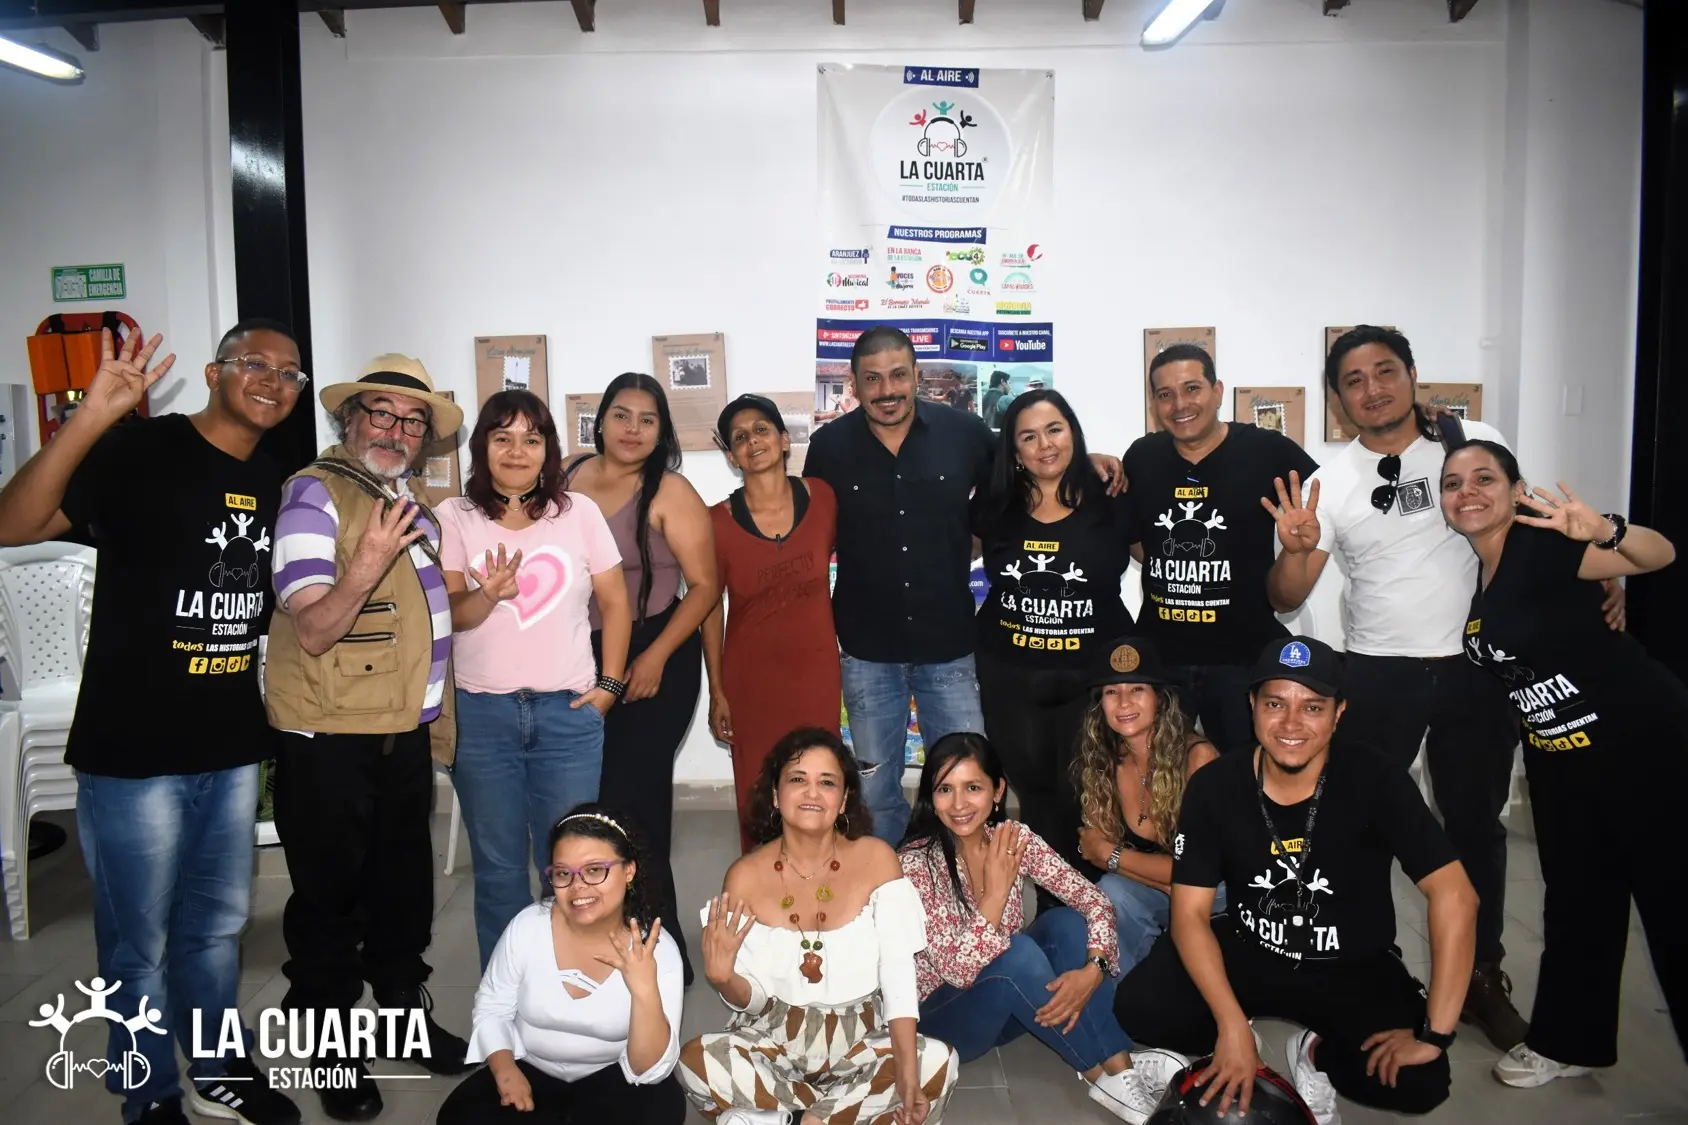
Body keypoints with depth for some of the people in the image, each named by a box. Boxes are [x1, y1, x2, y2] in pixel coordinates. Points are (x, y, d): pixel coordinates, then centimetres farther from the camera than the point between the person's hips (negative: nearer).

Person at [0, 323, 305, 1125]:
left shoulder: (273, 483, 7)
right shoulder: (139, 449, -12)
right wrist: (91, 416, -36)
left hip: (232, 749, 6)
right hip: (132, 750, -6)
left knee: (216, 926, 21)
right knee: (137, 942, 9)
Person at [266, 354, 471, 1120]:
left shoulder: (415, 503, 10)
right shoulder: (315, 493, -13)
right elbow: (313, 631, -21)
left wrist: (442, 717, 18)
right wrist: (367, 563, -36)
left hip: (407, 733, 7)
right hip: (329, 738, -7)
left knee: (406, 883, 19)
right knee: (330, 898, 7)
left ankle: (405, 1010, 38)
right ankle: (331, 1049, 25)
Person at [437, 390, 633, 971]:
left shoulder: (579, 512, 4)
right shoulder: (455, 516, 2)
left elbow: (615, 602, 8)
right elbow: (447, 615, -3)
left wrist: (610, 684, 2)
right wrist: (486, 597, -23)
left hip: (568, 711, 0)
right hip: (481, 712, 0)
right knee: (498, 866, 9)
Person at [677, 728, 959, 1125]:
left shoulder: (876, 860, -9)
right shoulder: (745, 877, -8)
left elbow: (899, 976, -13)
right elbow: (752, 1002, -4)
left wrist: (907, 1075, -25)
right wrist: (722, 977, -28)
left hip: (860, 1043, 0)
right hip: (774, 1042, 0)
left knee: (937, 1063, -27)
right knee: (696, 1061, -28)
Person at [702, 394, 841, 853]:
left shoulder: (821, 497, -4)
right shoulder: (719, 521, -9)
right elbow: (710, 608, -2)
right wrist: (716, 692, -1)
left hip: (816, 669, 1)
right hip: (751, 677, -1)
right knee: (758, 795, 5)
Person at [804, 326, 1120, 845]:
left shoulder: (964, 431, -5)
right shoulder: (829, 445, -4)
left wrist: (1082, 462, -4)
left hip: (949, 646, 0)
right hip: (867, 651, 0)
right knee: (876, 790, 16)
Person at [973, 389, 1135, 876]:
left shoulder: (1113, 504, -6)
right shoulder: (994, 508, -1)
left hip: (1095, 673, -2)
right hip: (1008, 675, 3)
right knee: (1033, 789, 15)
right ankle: (1050, 908, 32)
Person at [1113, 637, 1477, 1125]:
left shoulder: (1374, 781, -20)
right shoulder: (1214, 787, -15)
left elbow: (1455, 897, -23)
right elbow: (1190, 913, -14)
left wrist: (1436, 1034, -25)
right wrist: (1232, 1026, -26)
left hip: (1354, 970, 0)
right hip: (1248, 953, 1)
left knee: (1418, 1082, -25)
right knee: (1138, 1006, -23)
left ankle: (1316, 1054, 8)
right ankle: (1235, 1047, 10)